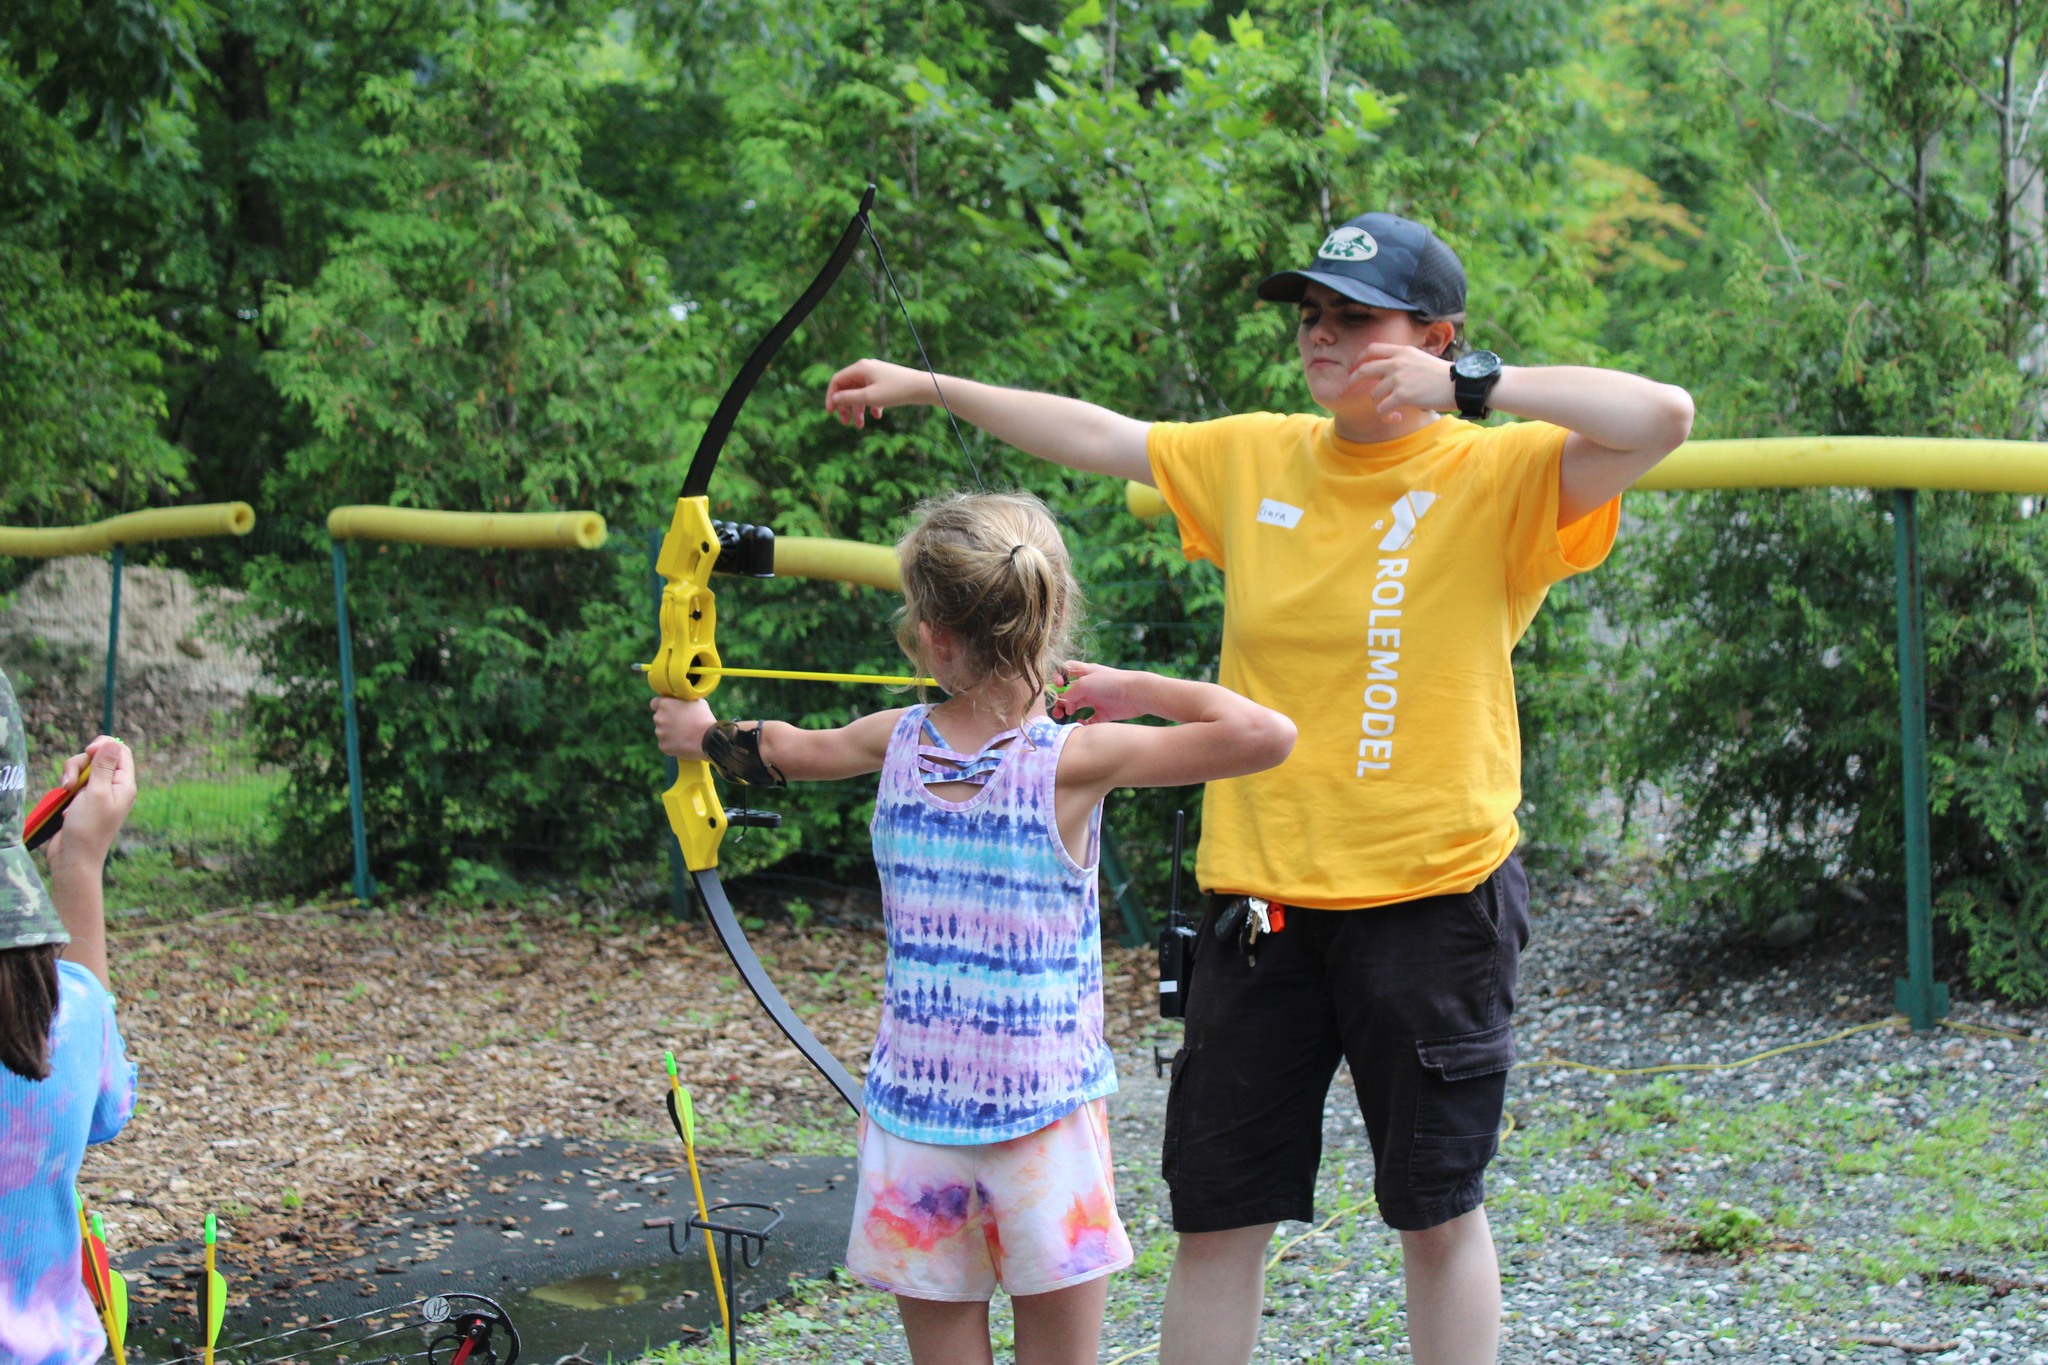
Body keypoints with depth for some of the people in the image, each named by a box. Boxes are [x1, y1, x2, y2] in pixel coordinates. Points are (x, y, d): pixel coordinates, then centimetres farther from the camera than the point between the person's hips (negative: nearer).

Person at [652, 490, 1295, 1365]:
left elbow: (791, 749, 22)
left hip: (912, 1120, 3)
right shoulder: (1075, 759, -12)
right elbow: (1267, 734, -17)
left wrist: (703, 734, 42)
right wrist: (1135, 689, -3)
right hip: (1042, 1122, -3)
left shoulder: (899, 742, 0)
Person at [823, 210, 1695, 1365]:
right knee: (1218, 1213, 10)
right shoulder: (1253, 459, 8)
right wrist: (929, 386, 24)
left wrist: (1472, 386, -22)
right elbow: (1092, 435, 19)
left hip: (1429, 900, -4)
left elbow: (1663, 417, -21)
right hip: (1261, 898, 4)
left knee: (1439, 1210, 9)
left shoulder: (1497, 477, -7)